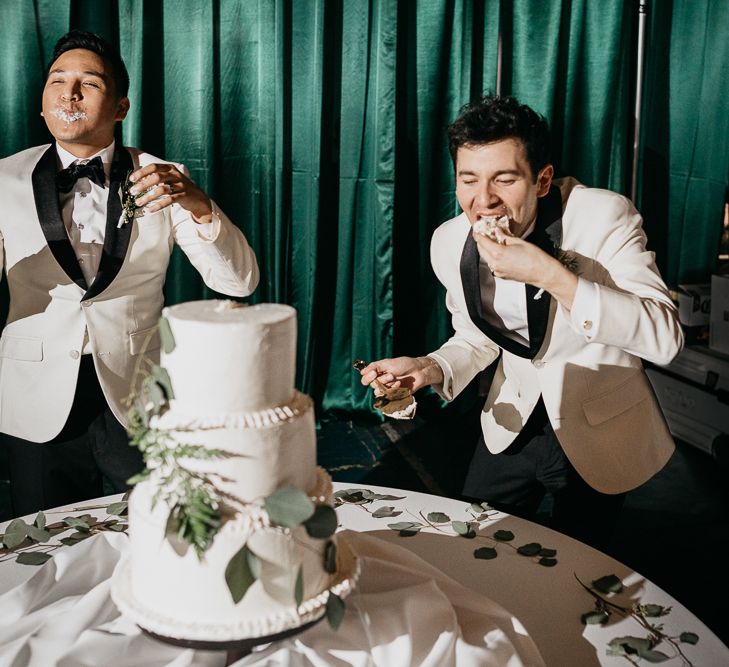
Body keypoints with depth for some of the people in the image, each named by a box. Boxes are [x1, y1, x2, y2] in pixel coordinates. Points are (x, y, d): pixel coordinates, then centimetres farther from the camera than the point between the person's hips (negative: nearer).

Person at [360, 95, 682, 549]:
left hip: (599, 433, -3)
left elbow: (665, 337, -32)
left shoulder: (604, 215, -25)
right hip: (514, 424, 4)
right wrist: (430, 369, -16)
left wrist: (552, 277, -40)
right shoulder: (450, 243, -10)